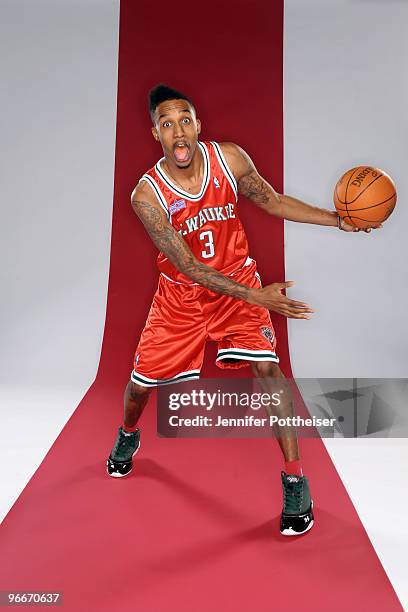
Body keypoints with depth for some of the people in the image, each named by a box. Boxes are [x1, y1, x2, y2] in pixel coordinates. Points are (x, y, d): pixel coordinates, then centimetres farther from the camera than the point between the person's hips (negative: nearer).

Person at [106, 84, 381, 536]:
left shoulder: (230, 159, -13)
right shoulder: (147, 196, -21)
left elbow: (273, 201, 3)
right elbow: (189, 267, -23)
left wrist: (338, 220, -6)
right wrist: (257, 297, -30)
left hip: (237, 279, 1)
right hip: (181, 294, 0)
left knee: (266, 367, -16)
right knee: (140, 381, 6)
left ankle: (295, 482, 0)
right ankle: (128, 437, 44)